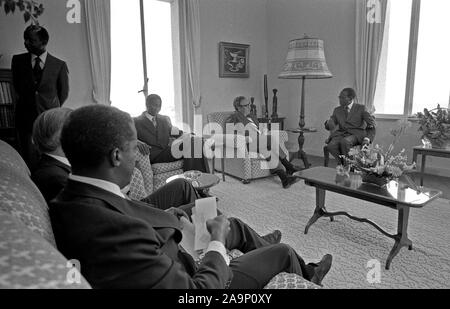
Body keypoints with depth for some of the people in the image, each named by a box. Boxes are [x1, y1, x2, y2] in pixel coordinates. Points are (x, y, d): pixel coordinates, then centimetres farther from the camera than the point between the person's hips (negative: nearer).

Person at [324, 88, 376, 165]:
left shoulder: (361, 108, 9)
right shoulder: (337, 110, 19)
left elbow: (372, 124, 5)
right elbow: (328, 126, 15)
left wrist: (368, 138, -13)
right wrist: (329, 124, -12)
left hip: (356, 134, -3)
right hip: (340, 134, 3)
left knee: (344, 141, -38)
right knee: (331, 145, -32)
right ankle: (342, 164, -14)